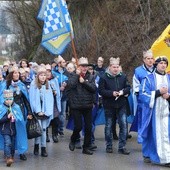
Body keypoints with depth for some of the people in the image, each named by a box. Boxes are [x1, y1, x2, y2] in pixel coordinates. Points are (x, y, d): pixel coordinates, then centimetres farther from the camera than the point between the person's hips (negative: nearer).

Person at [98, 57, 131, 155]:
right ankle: (109, 146, 22)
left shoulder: (123, 76, 3)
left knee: (123, 124, -3)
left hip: (121, 104, 2)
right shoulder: (104, 77, -5)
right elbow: (101, 91, -8)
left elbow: (128, 87, 7)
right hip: (109, 105, -2)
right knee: (109, 126, 8)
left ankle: (122, 147, 6)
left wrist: (123, 92, -13)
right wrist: (112, 93, -20)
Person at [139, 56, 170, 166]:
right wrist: (158, 92, -14)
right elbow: (143, 94, -7)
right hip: (152, 111, -3)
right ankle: (147, 155, 22)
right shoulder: (149, 78, 1)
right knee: (151, 134, 5)